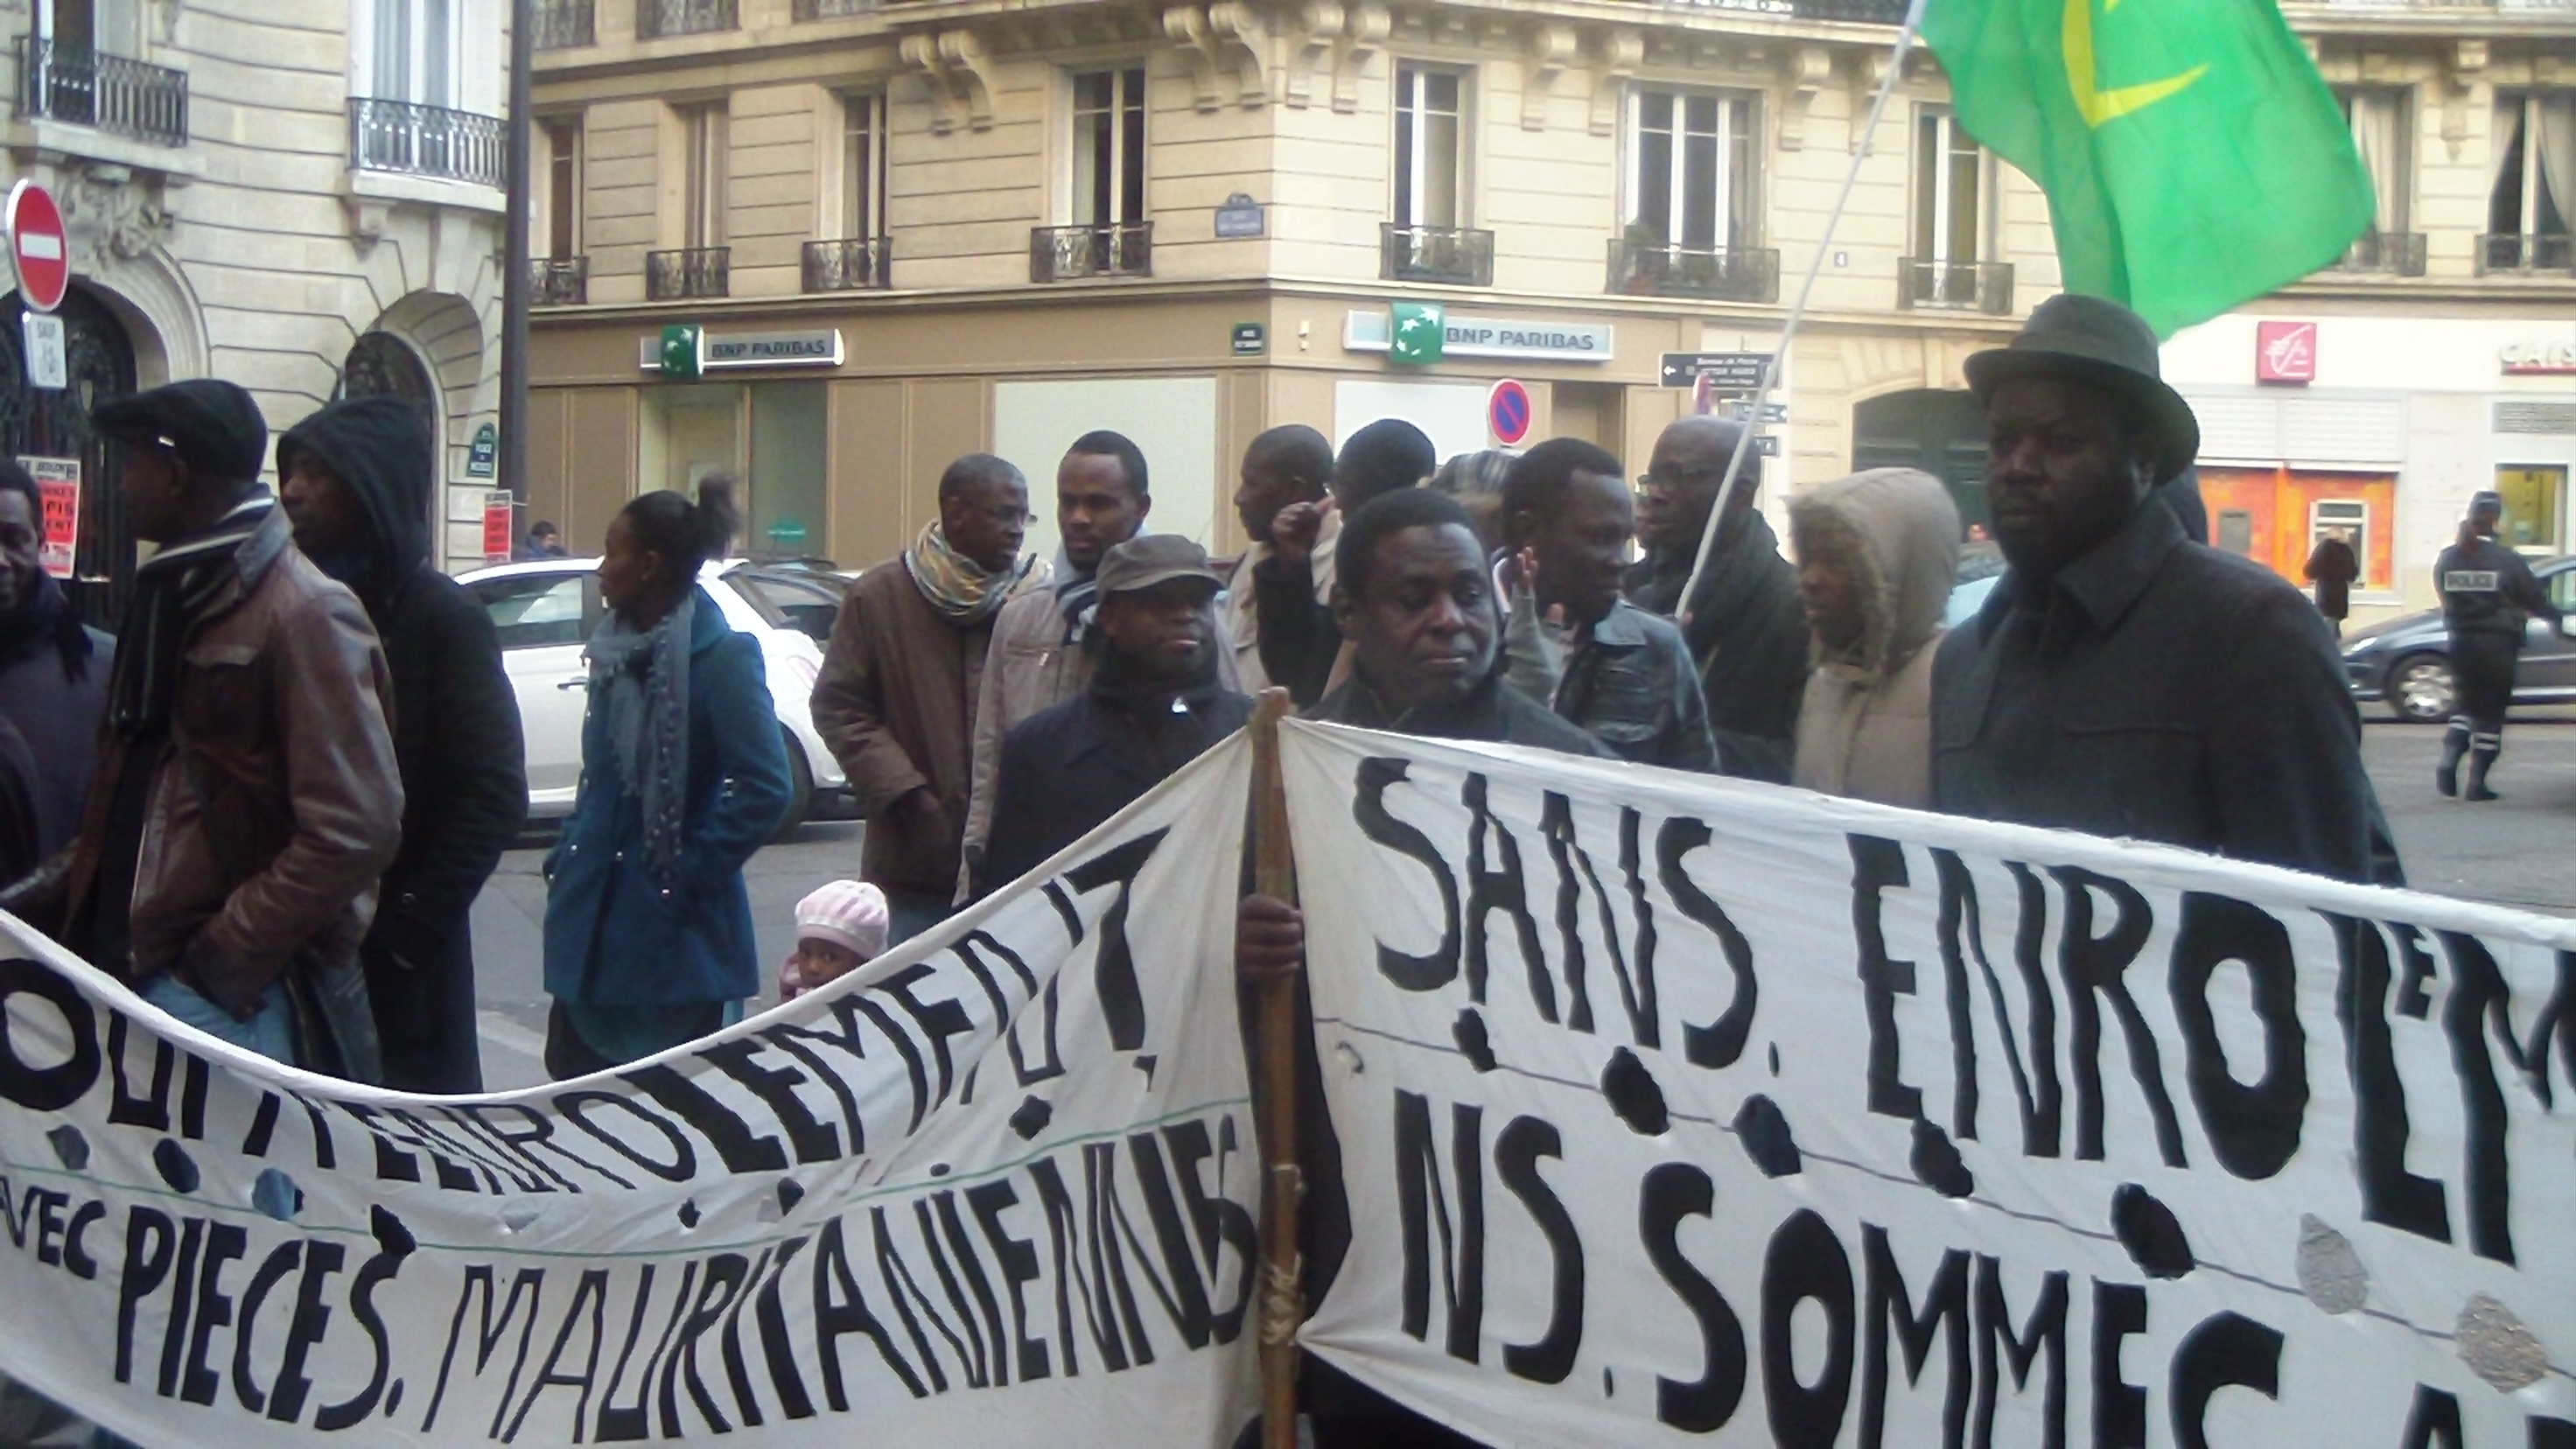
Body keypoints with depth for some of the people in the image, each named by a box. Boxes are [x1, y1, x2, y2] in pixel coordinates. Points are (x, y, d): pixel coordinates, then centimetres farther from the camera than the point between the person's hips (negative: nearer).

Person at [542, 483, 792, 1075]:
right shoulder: (619, 651, 10)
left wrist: (690, 871, -16)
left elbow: (763, 789, -20)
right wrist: (568, 854, 9)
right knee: (577, 1079, 11)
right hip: (596, 925, 8)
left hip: (675, 931, -8)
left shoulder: (721, 656, -14)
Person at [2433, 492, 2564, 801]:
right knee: (2491, 712, 5)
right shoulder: (2508, 561, -11)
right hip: (2497, 644, -4)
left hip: (2461, 643, 4)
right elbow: (2535, 600, -2)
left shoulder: (2447, 559, -1)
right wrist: (2559, 618, 16)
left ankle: (2449, 759, -2)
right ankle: (2477, 783, 3)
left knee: (2469, 704, 20)